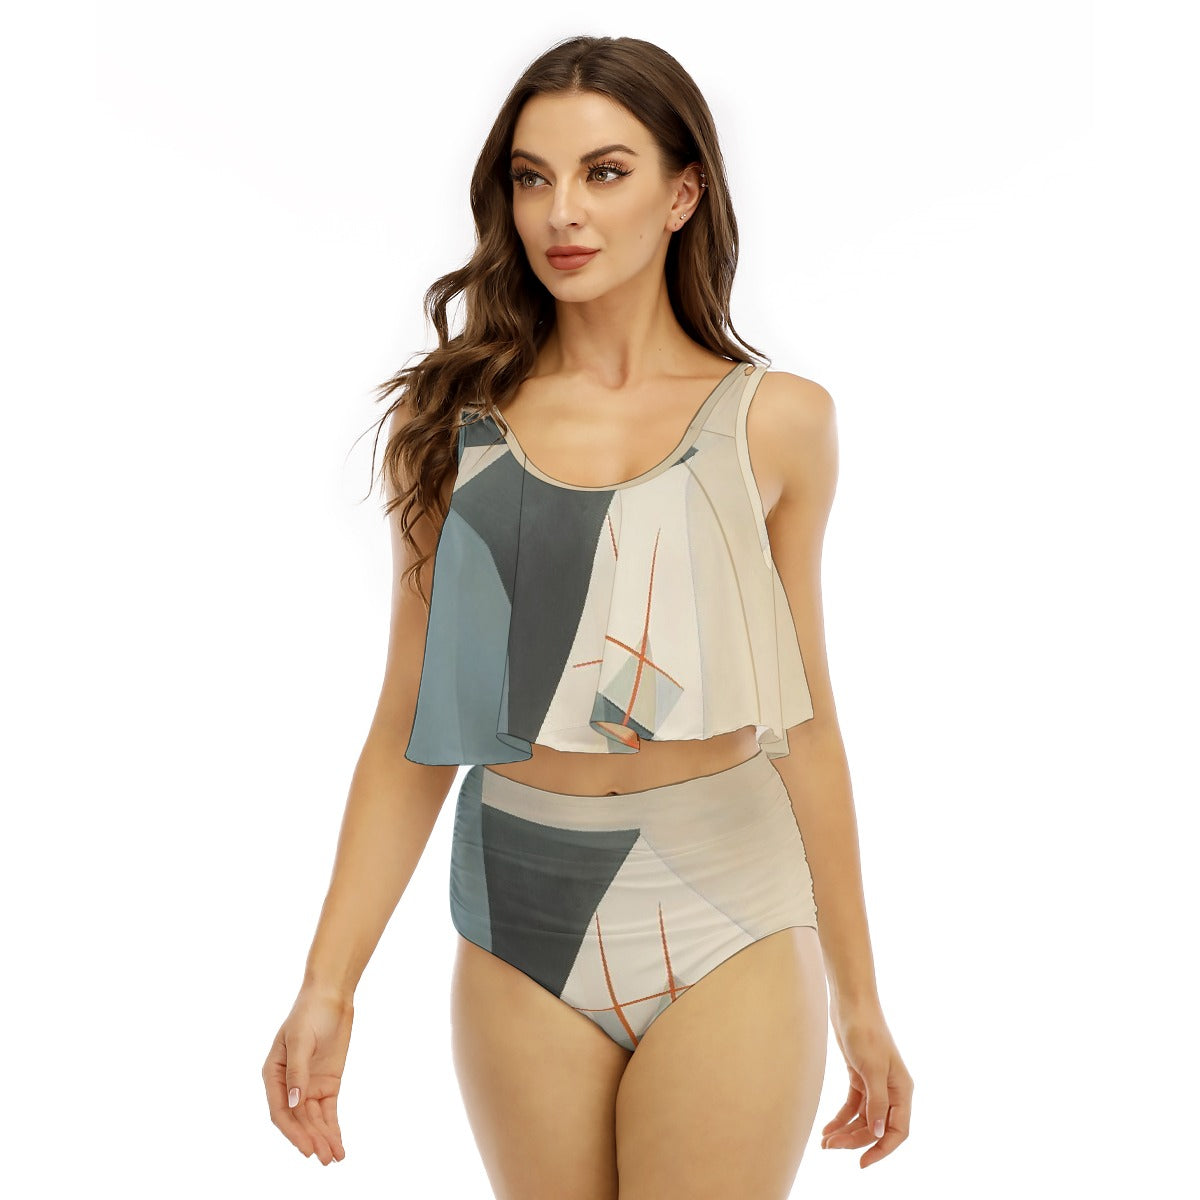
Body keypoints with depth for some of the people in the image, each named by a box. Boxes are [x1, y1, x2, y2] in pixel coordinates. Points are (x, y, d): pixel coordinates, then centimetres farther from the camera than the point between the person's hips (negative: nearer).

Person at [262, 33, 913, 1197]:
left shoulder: (775, 422, 0)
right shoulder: (454, 423, 1)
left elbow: (803, 719, 4)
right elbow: (408, 728, 2)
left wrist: (857, 998, 7)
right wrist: (327, 985, -3)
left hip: (725, 923, -1)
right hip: (520, 923, 1)